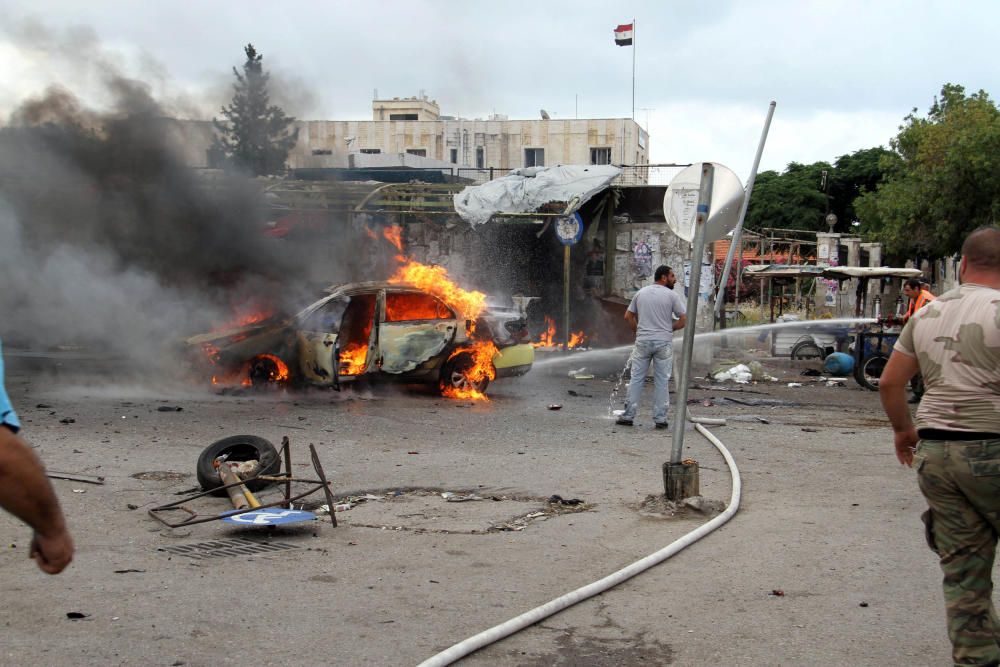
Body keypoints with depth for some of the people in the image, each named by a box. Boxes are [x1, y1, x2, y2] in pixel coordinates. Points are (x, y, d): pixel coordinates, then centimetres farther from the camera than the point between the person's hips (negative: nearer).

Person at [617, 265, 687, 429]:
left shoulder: (641, 293, 8)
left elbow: (628, 316, 11)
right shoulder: (671, 295, -4)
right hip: (663, 342, -3)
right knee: (662, 381, 4)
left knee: (636, 378, 7)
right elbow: (683, 320, -6)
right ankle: (660, 418, 6)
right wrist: (668, 329, 8)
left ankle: (628, 415, 7)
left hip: (642, 341, 3)